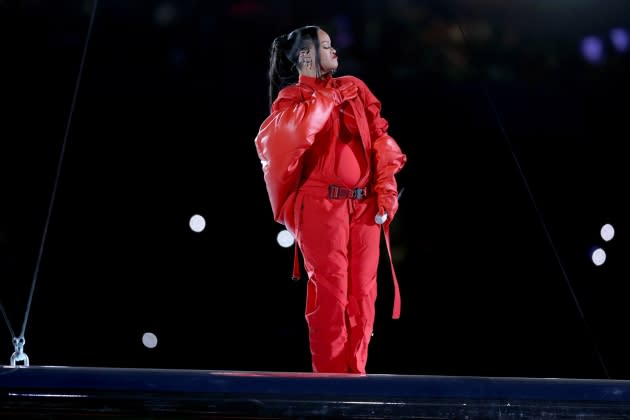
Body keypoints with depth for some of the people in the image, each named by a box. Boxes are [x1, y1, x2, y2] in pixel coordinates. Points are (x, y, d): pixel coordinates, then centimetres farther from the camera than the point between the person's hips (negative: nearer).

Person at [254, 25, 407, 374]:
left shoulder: (354, 88, 16)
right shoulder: (293, 97, 3)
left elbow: (380, 138, 12)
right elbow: (284, 134, -19)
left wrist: (386, 189, 1)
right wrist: (329, 99, -10)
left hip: (364, 204, 5)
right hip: (322, 205, -4)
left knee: (363, 293, 4)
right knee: (330, 293, -5)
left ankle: (355, 372, 12)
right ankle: (331, 375, 1)